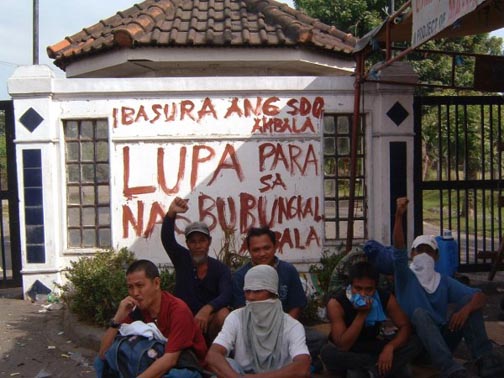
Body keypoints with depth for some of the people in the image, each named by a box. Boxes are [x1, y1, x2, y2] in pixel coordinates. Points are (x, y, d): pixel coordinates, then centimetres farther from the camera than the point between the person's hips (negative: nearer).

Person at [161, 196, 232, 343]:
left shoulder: (221, 269, 0)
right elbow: (167, 238, -14)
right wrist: (171, 213, -33)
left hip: (209, 323, -1)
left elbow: (226, 296, -16)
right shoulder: (181, 258, 4)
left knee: (223, 314, -31)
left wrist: (207, 309, -38)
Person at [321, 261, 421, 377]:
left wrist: (390, 347, -30)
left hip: (374, 347, 4)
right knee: (327, 352, -36)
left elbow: (405, 326, -11)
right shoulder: (336, 302, -26)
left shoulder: (385, 298, -15)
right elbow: (342, 346, -29)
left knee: (415, 344, -17)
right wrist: (362, 315, -35)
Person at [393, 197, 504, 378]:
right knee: (420, 312, -34)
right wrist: (399, 215, -31)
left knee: (469, 300, -14)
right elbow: (399, 251, -17)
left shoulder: (444, 281, 11)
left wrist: (466, 309, -26)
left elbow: (480, 296, -2)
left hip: (443, 338, 3)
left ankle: (485, 359, -30)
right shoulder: (406, 277, 3)